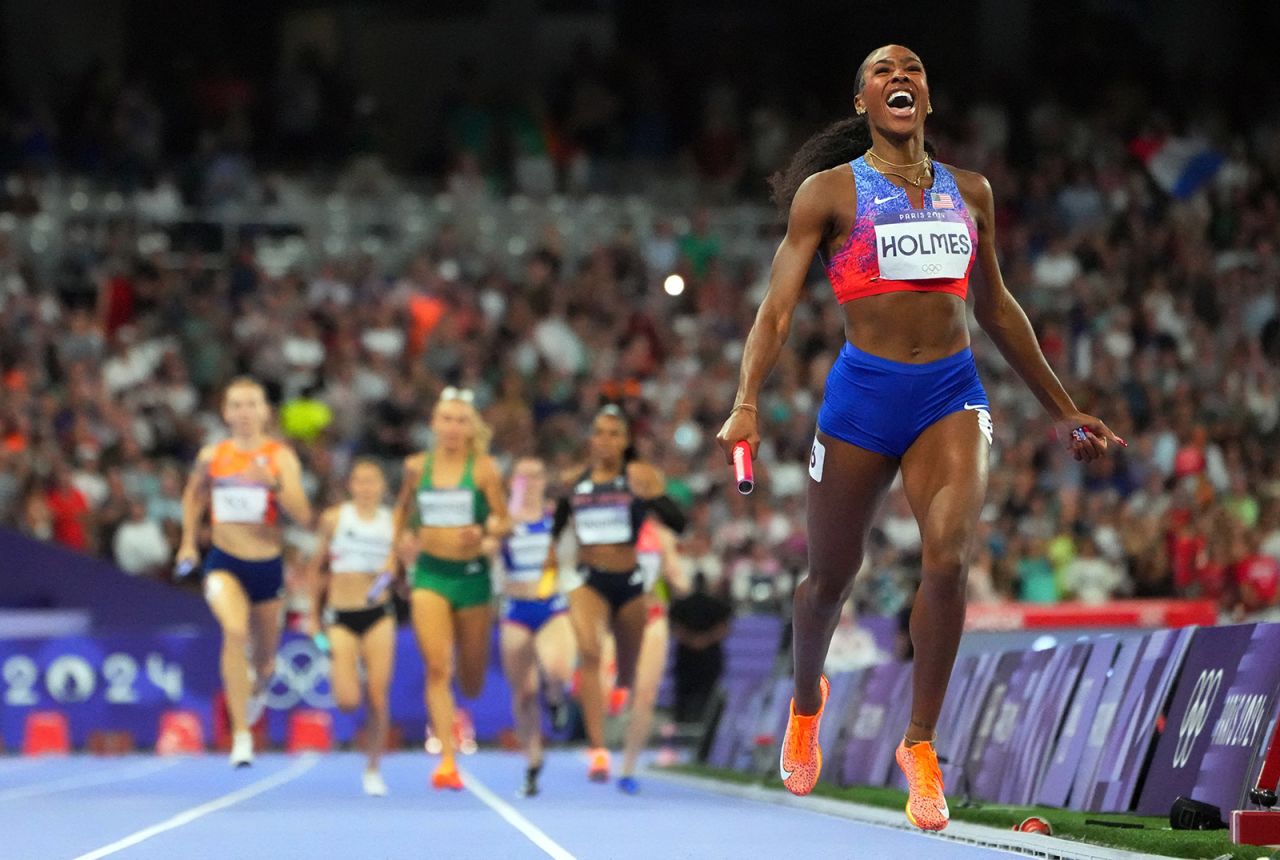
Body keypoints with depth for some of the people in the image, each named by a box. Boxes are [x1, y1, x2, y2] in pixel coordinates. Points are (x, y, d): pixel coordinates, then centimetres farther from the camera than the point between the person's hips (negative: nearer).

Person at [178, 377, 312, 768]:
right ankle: (241, 735, -28)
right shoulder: (211, 456, -1)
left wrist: (273, 483, -31)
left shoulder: (280, 457, -7)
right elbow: (193, 493, 21)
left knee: (264, 661, 14)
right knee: (235, 631, -29)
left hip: (267, 564, 1)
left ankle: (257, 686, 55)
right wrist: (188, 541, 14)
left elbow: (303, 516, -17)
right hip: (224, 563, -1)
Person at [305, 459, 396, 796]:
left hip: (378, 616, 1)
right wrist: (314, 613, 10)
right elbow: (316, 566, 11)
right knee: (348, 702, -11)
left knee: (378, 699, -6)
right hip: (340, 616, -1)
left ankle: (373, 770, 10)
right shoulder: (334, 518, 1)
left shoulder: (391, 523, 3)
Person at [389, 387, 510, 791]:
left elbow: (504, 522, -4)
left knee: (471, 678, 10)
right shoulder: (417, 467, 4)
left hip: (471, 572, -1)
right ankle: (447, 761, -16)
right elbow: (404, 506, 24)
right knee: (437, 668, -14)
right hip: (430, 573, 1)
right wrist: (402, 540, 12)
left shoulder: (483, 469, -3)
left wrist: (486, 533, -24)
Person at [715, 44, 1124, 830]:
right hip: (864, 389, -1)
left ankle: (920, 744, -7)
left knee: (947, 558, -21)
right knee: (831, 577, 9)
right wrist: (747, 404, -18)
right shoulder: (829, 191, 2)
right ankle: (807, 701, 42)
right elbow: (779, 306, -4)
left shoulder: (969, 192, 12)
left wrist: (1062, 408, 25)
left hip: (953, 392, 2)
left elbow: (995, 305, 23)